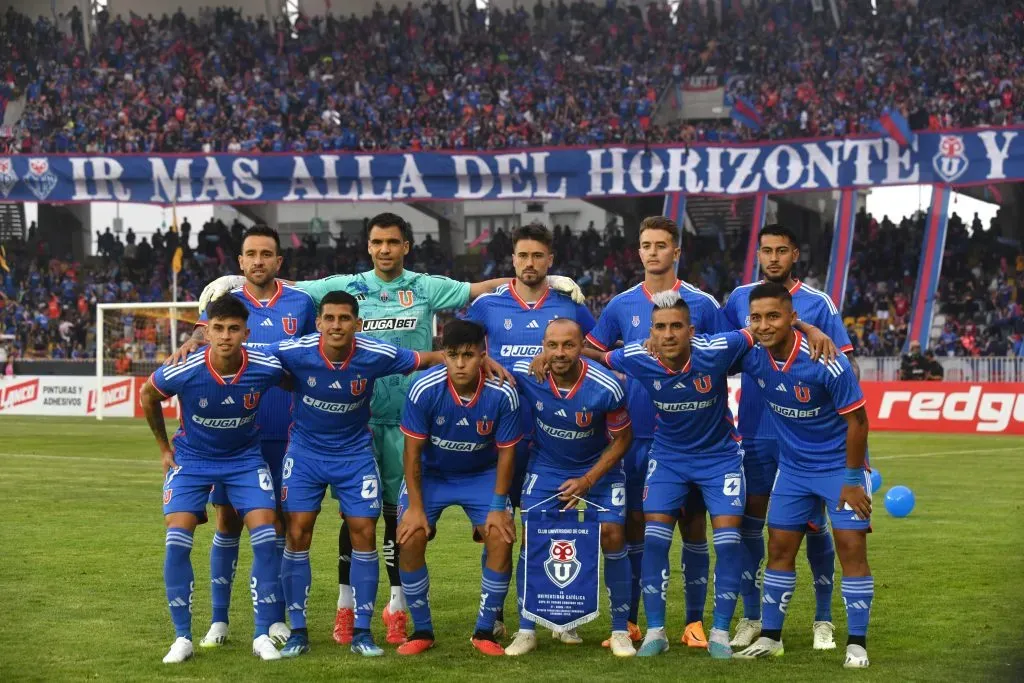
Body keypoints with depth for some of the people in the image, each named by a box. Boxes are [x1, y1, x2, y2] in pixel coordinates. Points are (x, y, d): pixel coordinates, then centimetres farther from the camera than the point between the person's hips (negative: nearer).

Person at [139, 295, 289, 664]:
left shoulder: (266, 368, -23)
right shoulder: (183, 372, -25)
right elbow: (148, 395, -1)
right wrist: (164, 447, 7)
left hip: (245, 458, 1)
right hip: (191, 459, -1)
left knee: (265, 538, -13)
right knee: (177, 542, -13)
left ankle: (263, 635, 1)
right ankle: (182, 637, 1)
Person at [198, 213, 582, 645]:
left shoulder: (426, 288, 4)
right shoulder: (346, 287, 5)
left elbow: (487, 288, 5)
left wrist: (549, 280, -2)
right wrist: (234, 280, -3)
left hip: (406, 419, 0)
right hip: (357, 415, 0)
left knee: (400, 511, 5)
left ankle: (397, 606, 16)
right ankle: (346, 606, 11)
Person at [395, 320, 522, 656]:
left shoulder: (503, 395, -24)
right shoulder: (424, 389, -26)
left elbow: (506, 452, -12)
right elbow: (413, 451, -16)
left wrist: (498, 506, -13)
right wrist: (415, 506, -17)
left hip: (482, 474, 1)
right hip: (431, 473, 0)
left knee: (501, 539, -17)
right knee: (410, 538, -17)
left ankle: (485, 632, 0)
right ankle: (422, 631, 1)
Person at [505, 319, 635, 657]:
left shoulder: (606, 388, -27)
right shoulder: (524, 375, -23)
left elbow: (621, 439, -12)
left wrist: (587, 481, -15)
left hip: (598, 467, -1)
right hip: (546, 467, 1)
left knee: (612, 535, -13)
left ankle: (620, 630, 2)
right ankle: (526, 631, 1)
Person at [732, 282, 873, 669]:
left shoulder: (826, 362, -27)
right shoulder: (752, 356, -14)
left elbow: (856, 420, -18)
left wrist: (852, 480, -16)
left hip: (840, 465, -5)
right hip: (793, 467, 5)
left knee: (851, 547, -9)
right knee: (780, 547, 6)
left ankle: (857, 644, -1)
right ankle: (770, 638, 17)